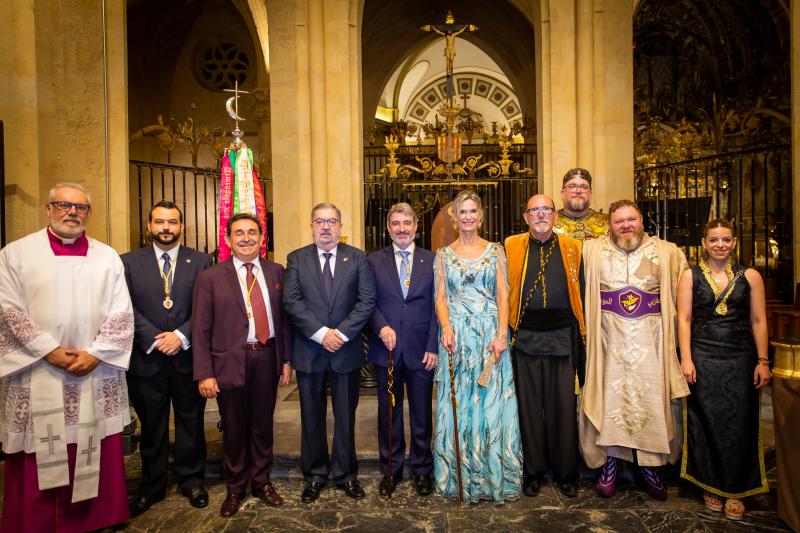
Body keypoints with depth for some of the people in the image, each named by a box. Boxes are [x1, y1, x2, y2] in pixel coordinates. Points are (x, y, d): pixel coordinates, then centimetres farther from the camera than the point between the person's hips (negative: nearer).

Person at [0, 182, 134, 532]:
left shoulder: (108, 258, 7)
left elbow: (121, 313, 2)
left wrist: (95, 354, -10)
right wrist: (50, 351, -12)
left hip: (96, 375, 2)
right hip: (36, 375, -1)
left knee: (96, 457, 9)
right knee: (38, 460, 7)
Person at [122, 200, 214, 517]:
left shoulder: (201, 262, 2)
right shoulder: (128, 262, 4)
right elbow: (128, 309, -4)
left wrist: (181, 336, -15)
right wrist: (155, 339, -14)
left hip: (187, 357, 0)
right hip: (145, 360, 1)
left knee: (191, 423, 12)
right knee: (151, 427, 14)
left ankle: (191, 480, 29)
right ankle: (152, 485, 31)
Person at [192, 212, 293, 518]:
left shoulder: (276, 272, 4)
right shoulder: (210, 278, -4)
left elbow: (284, 317, 6)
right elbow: (201, 329, -5)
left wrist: (287, 359, 3)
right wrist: (204, 373, -9)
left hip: (267, 359, 2)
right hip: (230, 363, -2)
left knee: (263, 425, 16)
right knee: (234, 430, 13)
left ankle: (262, 482, 36)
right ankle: (235, 489, 35)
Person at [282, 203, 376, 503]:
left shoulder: (357, 258, 2)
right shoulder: (296, 259, 3)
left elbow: (367, 300, -6)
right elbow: (291, 301, -7)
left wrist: (342, 333, -15)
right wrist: (320, 333, -16)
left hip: (347, 350, 0)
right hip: (308, 351, 1)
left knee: (345, 417, 12)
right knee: (312, 418, 12)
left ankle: (346, 474, 28)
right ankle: (315, 475, 29)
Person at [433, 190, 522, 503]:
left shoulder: (495, 251, 7)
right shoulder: (444, 255, 8)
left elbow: (503, 295, 1)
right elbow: (440, 298, 4)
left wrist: (501, 334, -11)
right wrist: (446, 327, -14)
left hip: (490, 333, 0)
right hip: (456, 335, 0)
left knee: (493, 402, 3)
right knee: (457, 404, 5)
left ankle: (495, 476, 18)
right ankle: (460, 477, 18)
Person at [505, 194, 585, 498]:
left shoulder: (572, 248, 5)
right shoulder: (511, 247, 3)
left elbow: (581, 295, 5)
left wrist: (580, 338, 0)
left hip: (562, 338, 1)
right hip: (526, 339, 0)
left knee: (563, 408, 7)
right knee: (529, 408, 9)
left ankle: (566, 473, 25)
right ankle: (533, 472, 25)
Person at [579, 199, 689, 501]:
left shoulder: (667, 253, 9)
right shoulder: (592, 251, 6)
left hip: (650, 343, 1)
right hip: (610, 343, -1)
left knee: (651, 401, 4)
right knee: (609, 399, 2)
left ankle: (649, 466, 21)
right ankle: (609, 464, 17)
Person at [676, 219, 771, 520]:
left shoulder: (750, 276, 5)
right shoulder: (690, 276, 2)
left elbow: (759, 321, 5)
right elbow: (684, 319, -2)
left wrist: (763, 361, 0)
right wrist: (686, 359, -8)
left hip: (740, 359, 1)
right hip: (703, 358, -1)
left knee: (739, 424, 5)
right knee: (706, 424, 6)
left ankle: (735, 490, 22)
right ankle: (711, 485, 24)